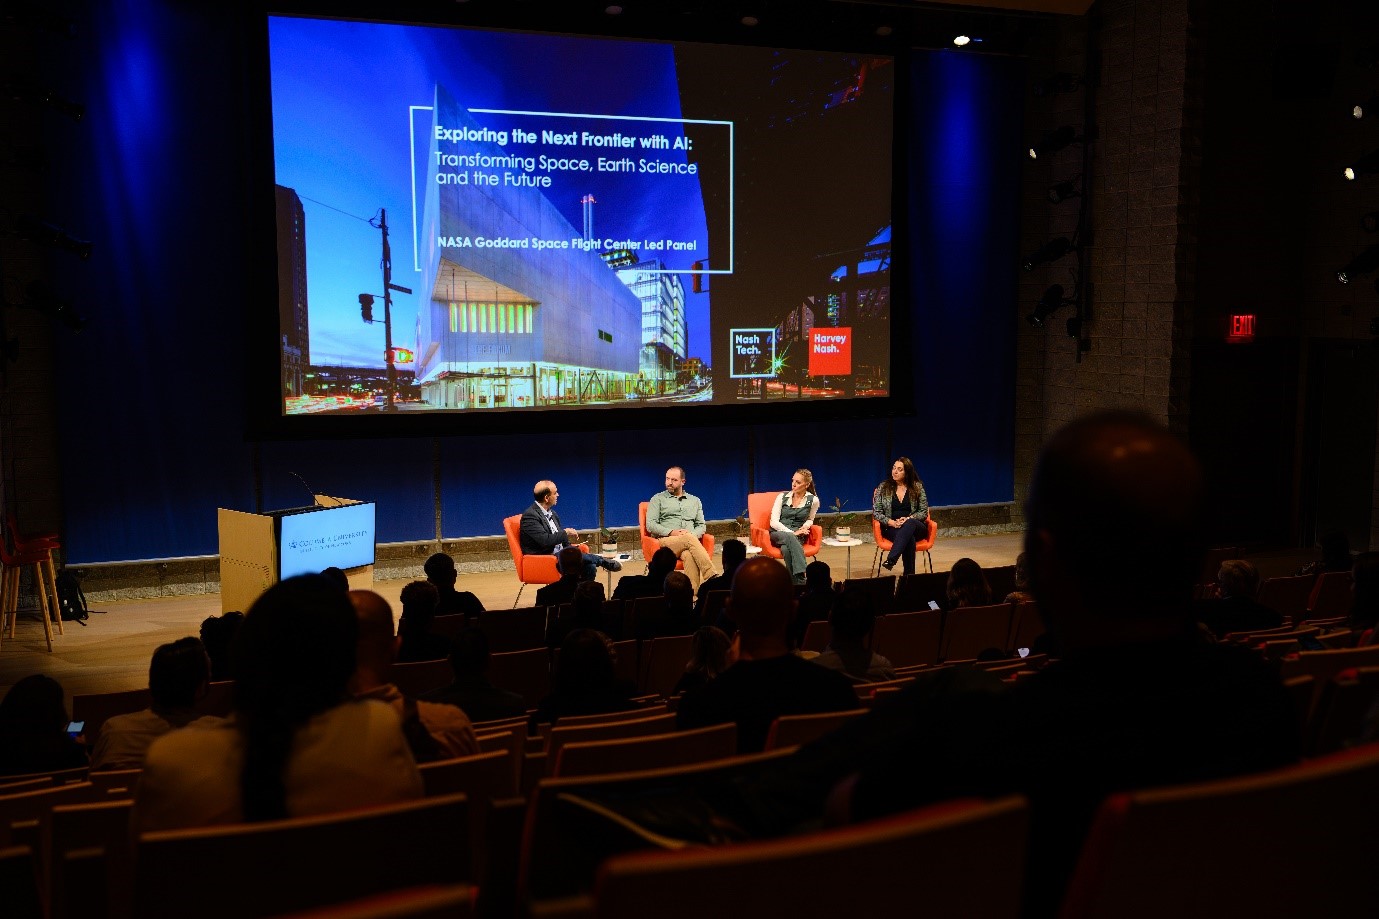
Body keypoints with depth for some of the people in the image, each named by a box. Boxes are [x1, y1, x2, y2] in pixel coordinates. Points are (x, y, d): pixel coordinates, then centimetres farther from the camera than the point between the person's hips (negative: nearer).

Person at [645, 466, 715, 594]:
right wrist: (672, 532, -12)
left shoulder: (695, 501, 24)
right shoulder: (658, 499, 16)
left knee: (689, 555, -40)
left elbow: (701, 526, 17)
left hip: (690, 539, 2)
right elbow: (650, 525, 4)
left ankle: (694, 592, -53)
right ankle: (712, 578, -48)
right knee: (689, 539, -38)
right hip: (666, 541, -2)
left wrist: (692, 534, -7)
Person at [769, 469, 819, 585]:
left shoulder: (813, 500, 3)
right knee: (789, 538, -39)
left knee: (786, 549, -39)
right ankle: (801, 580, -47)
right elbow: (774, 522, -3)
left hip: (797, 536, 0)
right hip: (777, 534, 0)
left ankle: (797, 581, -39)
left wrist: (805, 526, -2)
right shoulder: (782, 496, 3)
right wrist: (792, 533, -15)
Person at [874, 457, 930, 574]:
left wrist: (908, 519, -14)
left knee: (909, 524, -40)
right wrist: (892, 522, -15)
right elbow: (876, 512, 2)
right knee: (909, 538, -37)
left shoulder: (917, 487, 6)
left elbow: (924, 512, 4)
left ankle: (891, 559, -52)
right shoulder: (883, 487, 6)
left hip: (915, 527, 1)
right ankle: (909, 574, -41)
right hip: (891, 528, 0)